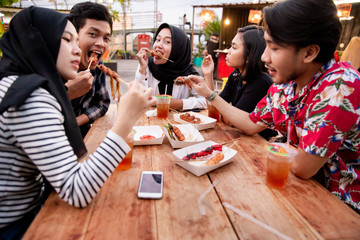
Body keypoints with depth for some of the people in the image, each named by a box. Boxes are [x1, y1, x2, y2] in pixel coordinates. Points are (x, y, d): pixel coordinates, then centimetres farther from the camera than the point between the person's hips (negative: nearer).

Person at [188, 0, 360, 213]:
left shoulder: (340, 87, -30)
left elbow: (302, 168, -29)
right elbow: (251, 124, 3)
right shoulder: (284, 83, -7)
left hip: (340, 204, -5)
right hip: (306, 187, 6)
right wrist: (209, 94, 1)